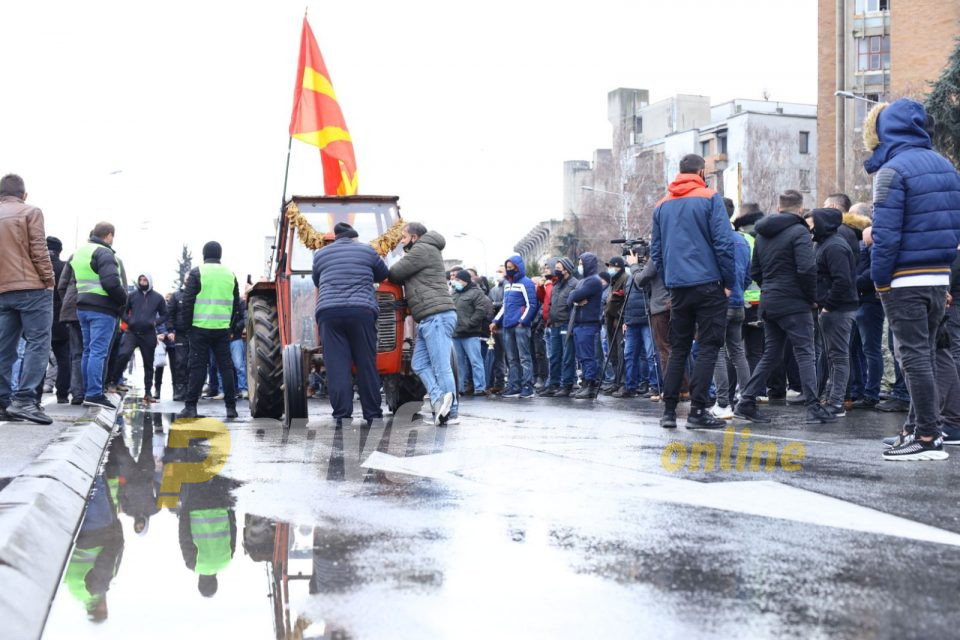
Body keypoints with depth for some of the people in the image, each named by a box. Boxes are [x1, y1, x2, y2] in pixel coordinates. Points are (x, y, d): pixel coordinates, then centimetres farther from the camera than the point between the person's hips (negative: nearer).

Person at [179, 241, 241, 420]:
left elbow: (187, 301, -5)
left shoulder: (197, 272, -3)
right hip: (223, 329, 3)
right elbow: (236, 304, 14)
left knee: (197, 366, 0)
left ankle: (191, 406, -1)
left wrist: (187, 324, 4)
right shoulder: (230, 274, 10)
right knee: (226, 366, 7)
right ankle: (231, 406, 7)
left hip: (201, 327, -3)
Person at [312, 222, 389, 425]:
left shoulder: (320, 254, 19)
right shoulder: (367, 251, 15)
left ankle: (342, 415, -6)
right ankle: (373, 414, 8)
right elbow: (383, 275, 27)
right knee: (366, 364, 5)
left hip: (329, 312, 1)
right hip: (362, 311, -1)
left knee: (337, 365, -2)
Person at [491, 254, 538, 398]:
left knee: (524, 357, -7)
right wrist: (496, 321, 16)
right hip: (507, 326, 8)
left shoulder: (526, 283, -4)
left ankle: (527, 387, -6)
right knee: (511, 359, 8)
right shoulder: (507, 284, 20)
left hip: (520, 326, -8)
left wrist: (523, 321, -16)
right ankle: (514, 386, 11)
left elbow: (531, 305, -9)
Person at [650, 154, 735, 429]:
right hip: (708, 284, -5)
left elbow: (656, 251, 14)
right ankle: (697, 411, -6)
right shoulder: (710, 198, -4)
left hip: (677, 286, 5)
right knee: (709, 347, 0)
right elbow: (724, 242, -10)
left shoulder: (662, 205, 12)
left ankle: (669, 410, 8)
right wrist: (729, 282, -3)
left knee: (678, 348, 12)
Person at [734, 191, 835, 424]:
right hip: (793, 303, -7)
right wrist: (812, 298, -7)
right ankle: (813, 408, -6)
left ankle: (746, 402, 11)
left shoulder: (762, 234, 14)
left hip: (768, 303, 7)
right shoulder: (799, 232, -10)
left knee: (771, 354, 13)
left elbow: (755, 271, 18)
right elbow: (807, 269, -19)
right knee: (805, 354, -3)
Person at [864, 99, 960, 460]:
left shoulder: (892, 170, -13)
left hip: (904, 281, -8)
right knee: (925, 353, 15)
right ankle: (918, 427, 22)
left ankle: (928, 438, -2)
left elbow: (886, 233, -17)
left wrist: (879, 278, -9)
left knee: (914, 357, -3)